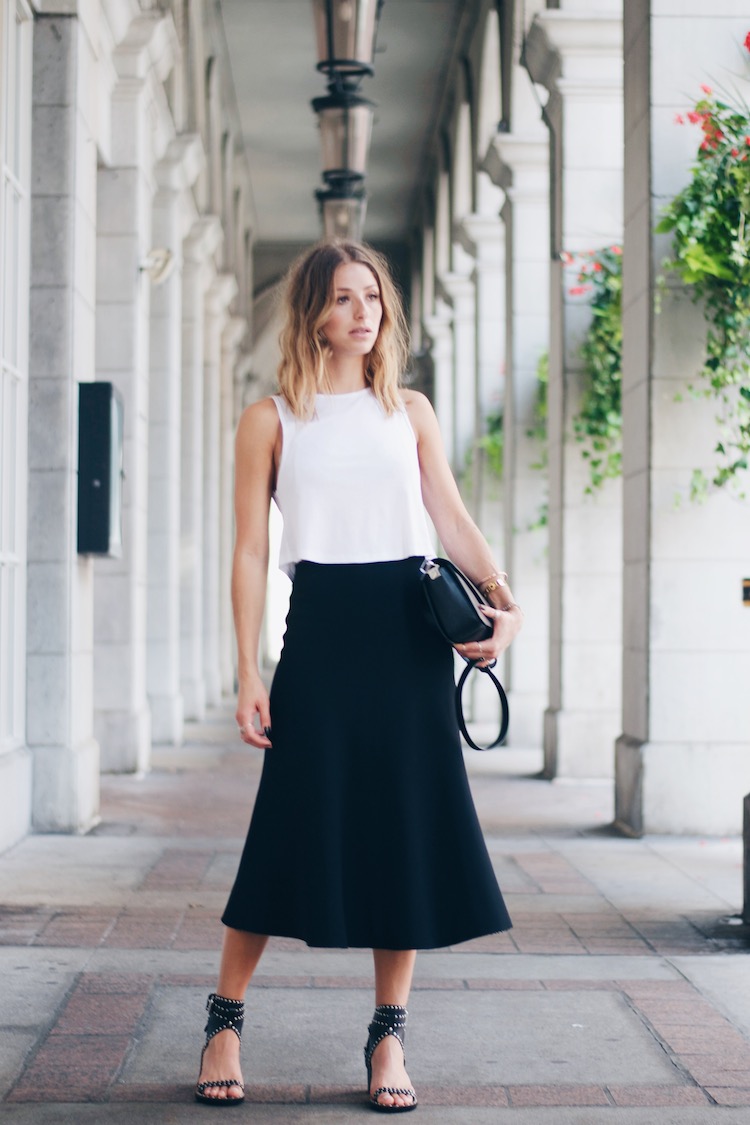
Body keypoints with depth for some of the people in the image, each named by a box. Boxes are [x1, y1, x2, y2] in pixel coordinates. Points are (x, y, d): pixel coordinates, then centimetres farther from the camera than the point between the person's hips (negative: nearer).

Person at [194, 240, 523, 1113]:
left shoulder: (410, 411, 13)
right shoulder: (272, 419, 4)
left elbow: (452, 520, 9)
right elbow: (250, 551, 1)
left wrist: (503, 603, -8)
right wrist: (249, 673, -6)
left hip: (411, 631, 3)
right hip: (321, 630, -3)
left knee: (408, 830, 2)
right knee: (295, 828, -3)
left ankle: (389, 1035, 13)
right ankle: (225, 1021, 13)